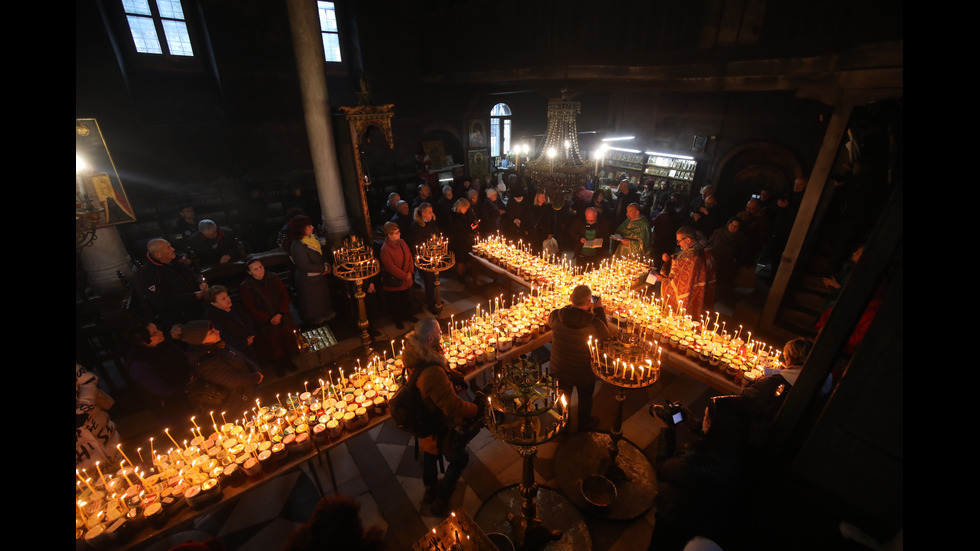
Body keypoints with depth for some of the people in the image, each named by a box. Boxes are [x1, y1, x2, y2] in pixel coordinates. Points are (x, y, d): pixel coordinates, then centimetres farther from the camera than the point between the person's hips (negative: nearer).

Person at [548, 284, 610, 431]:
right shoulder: (593, 323, -32)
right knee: (585, 397, 27)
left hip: (559, 367, 4)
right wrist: (599, 309, -5)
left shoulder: (556, 315, -24)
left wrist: (571, 305, 0)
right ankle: (584, 423, 53)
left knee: (564, 393, 31)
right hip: (583, 370, -3)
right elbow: (605, 334, -8)